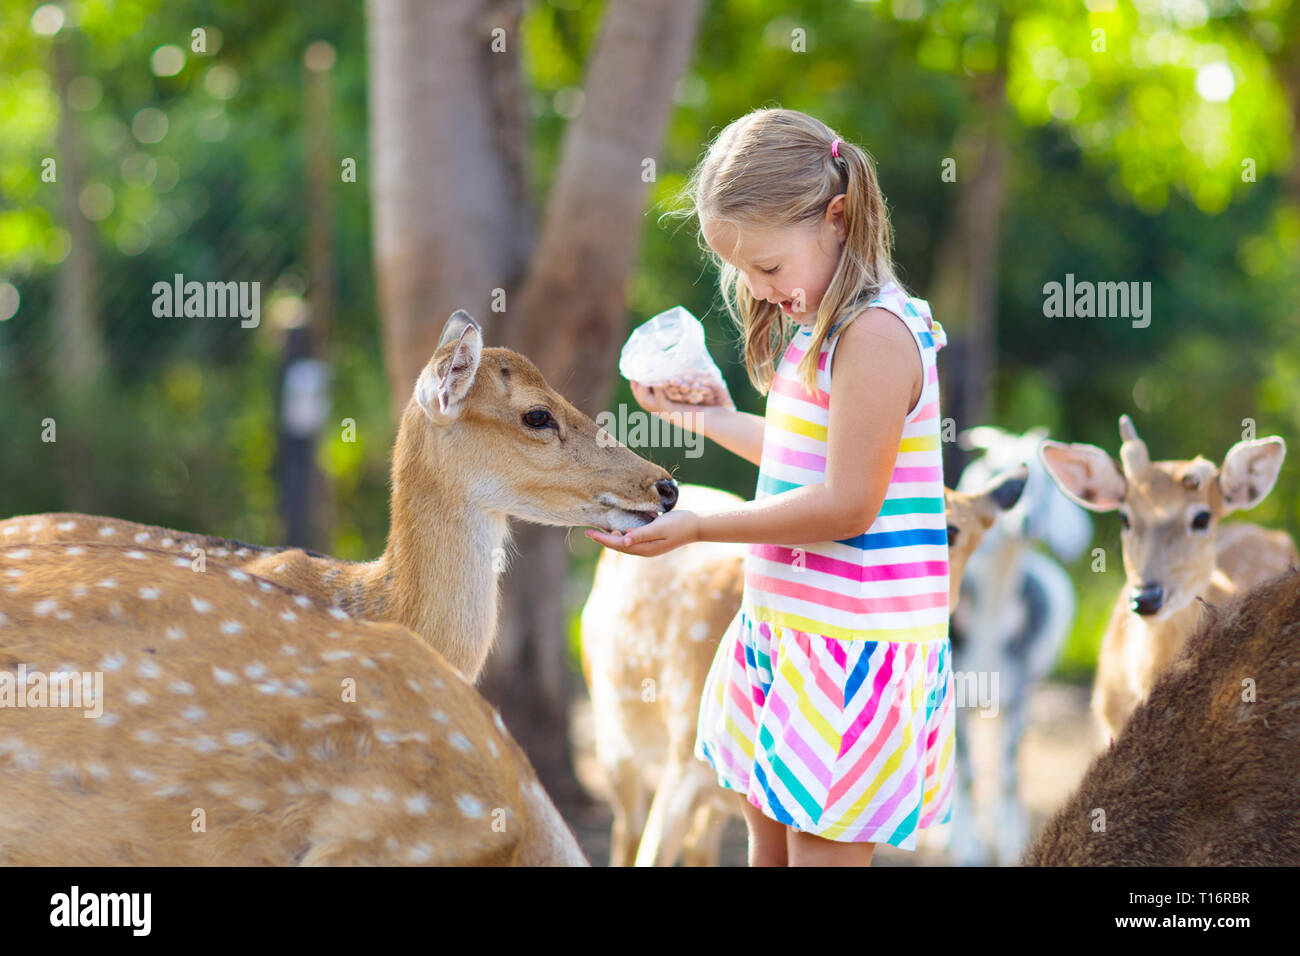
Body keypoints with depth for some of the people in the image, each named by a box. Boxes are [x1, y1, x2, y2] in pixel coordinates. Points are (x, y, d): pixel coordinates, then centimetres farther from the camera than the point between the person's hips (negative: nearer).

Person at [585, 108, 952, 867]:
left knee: (822, 848, -5)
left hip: (855, 644, -10)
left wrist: (697, 529, -18)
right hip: (784, 626, 10)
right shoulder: (817, 325, 12)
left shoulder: (876, 333, -19)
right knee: (767, 833, 16)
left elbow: (845, 504, -22)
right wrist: (705, 418, 28)